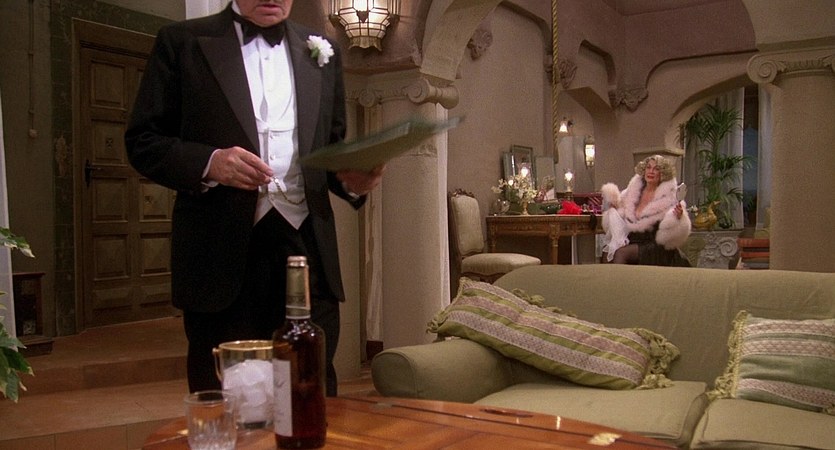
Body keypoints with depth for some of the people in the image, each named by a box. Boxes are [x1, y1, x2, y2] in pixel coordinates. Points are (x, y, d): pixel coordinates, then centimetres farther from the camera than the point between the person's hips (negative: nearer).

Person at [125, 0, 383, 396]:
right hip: (223, 252, -2)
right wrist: (208, 162, -14)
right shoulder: (181, 43, 7)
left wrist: (351, 179, 1)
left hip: (307, 247, 3)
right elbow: (141, 140, 4)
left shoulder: (322, 52, 17)